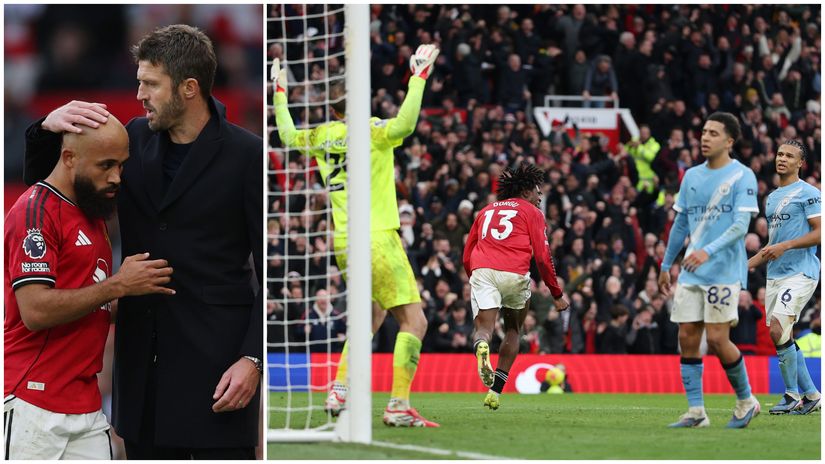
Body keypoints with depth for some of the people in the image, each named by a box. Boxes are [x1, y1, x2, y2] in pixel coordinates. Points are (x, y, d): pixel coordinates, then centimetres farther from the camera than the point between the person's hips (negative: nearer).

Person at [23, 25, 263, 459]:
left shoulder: (247, 155, -7)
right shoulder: (136, 139, 8)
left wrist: (252, 358, -16)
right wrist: (48, 128, -5)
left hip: (215, 363, -5)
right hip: (144, 362, 5)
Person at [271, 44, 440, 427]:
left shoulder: (322, 136, 7)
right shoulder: (371, 131, -11)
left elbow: (288, 136, 28)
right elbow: (404, 125, -32)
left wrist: (280, 93, 38)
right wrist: (418, 77, -26)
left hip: (343, 244, 8)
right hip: (378, 239, -8)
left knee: (373, 317, 24)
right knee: (414, 321, -6)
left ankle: (339, 392, 17)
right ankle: (398, 406, -15)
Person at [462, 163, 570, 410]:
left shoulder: (486, 211, 27)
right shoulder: (531, 212, 13)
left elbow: (466, 257, 26)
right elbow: (542, 257, 4)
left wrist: (477, 283, 41)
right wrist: (557, 294, 11)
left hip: (481, 270, 2)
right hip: (514, 274, -2)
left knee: (483, 327, -7)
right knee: (513, 329, 19)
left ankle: (481, 346, -46)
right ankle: (496, 390, 10)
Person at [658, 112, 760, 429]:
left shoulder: (742, 177, -6)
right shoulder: (692, 176, 13)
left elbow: (740, 226, -16)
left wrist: (708, 251, -30)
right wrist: (666, 265, 20)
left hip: (724, 272, -6)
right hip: (691, 273, 6)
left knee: (717, 339, -10)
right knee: (687, 339, -1)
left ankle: (746, 400, 11)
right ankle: (695, 412, 3)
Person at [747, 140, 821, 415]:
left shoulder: (808, 193, -5)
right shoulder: (772, 198, 20)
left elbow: (819, 233, -13)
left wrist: (785, 246, -21)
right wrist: (744, 268, 19)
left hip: (800, 273, -8)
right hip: (775, 275, 8)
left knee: (779, 329, -20)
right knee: (784, 339, 3)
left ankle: (793, 396, -11)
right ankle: (810, 396, 12)